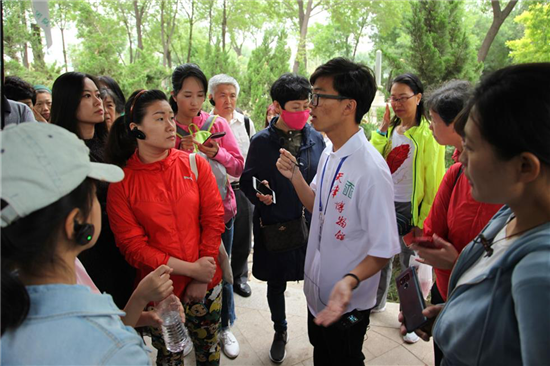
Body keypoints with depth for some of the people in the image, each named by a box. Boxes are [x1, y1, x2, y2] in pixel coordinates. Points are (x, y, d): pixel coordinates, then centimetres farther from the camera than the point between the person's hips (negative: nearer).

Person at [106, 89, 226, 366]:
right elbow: (132, 246, -10)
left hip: (206, 285, 2)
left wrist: (202, 279, -10)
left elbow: (214, 219, -6)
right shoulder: (122, 182, -8)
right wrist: (190, 268, -16)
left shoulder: (195, 164, -4)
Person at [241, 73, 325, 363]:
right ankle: (280, 331, 43)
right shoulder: (262, 141, -7)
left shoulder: (315, 138, 0)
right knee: (276, 283, 17)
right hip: (274, 226, 0)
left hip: (311, 223, 1)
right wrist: (258, 193, -19)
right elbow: (247, 181, 0)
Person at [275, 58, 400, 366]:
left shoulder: (371, 169, -29)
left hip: (346, 304, -7)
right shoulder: (328, 154, -2)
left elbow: (384, 251, -24)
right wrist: (294, 175, -5)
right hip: (316, 291, 8)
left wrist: (350, 281, -41)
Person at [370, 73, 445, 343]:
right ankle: (376, 302, 41)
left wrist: (424, 220, -11)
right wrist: (383, 128, -11)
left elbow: (434, 180, -11)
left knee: (409, 263, 9)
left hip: (409, 208, -5)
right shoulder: (390, 128, 6)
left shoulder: (428, 134, -11)